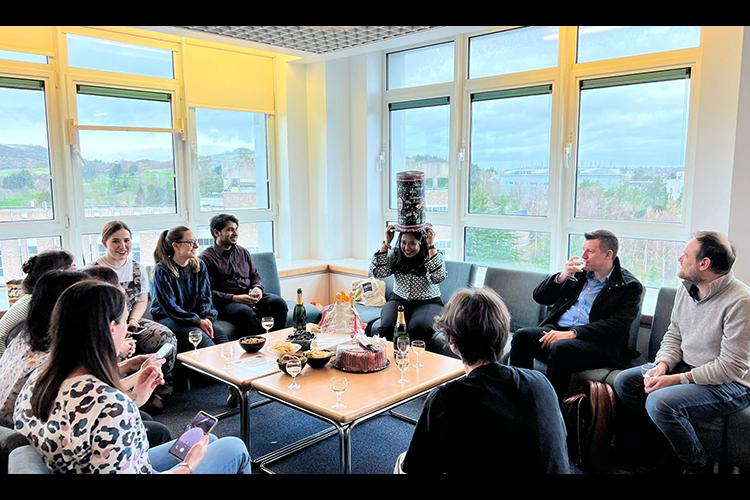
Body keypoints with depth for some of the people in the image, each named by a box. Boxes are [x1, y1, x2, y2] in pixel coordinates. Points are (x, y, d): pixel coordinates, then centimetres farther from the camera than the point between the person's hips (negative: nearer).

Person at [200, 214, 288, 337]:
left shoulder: (243, 252, 19)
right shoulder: (206, 258, -1)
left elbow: (255, 275, 25)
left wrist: (257, 288, 1)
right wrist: (234, 298, -18)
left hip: (251, 296, 6)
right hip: (226, 302, -5)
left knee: (279, 302, -21)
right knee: (245, 312, -37)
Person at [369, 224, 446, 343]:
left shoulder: (435, 255, -4)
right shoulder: (395, 254, 4)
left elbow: (438, 278, -22)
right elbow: (377, 272, -9)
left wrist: (431, 246, -23)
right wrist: (386, 243, -12)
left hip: (428, 302, -2)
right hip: (399, 300, 2)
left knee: (418, 328, -34)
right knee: (387, 327, -28)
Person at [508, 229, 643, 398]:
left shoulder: (629, 286, 4)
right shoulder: (580, 273, 20)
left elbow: (616, 325, -11)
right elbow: (539, 296, 19)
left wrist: (572, 333, -20)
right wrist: (562, 276, 1)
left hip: (594, 342, -5)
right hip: (556, 329, 5)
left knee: (560, 348, -36)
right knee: (522, 335, -23)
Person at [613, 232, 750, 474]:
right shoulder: (685, 290, 3)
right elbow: (673, 336, 11)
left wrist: (678, 379, -24)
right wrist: (662, 366, -8)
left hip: (729, 383, -9)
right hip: (687, 368, 9)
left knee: (660, 402, -30)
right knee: (624, 381, 0)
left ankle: (696, 465, -3)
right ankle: (661, 449, 10)